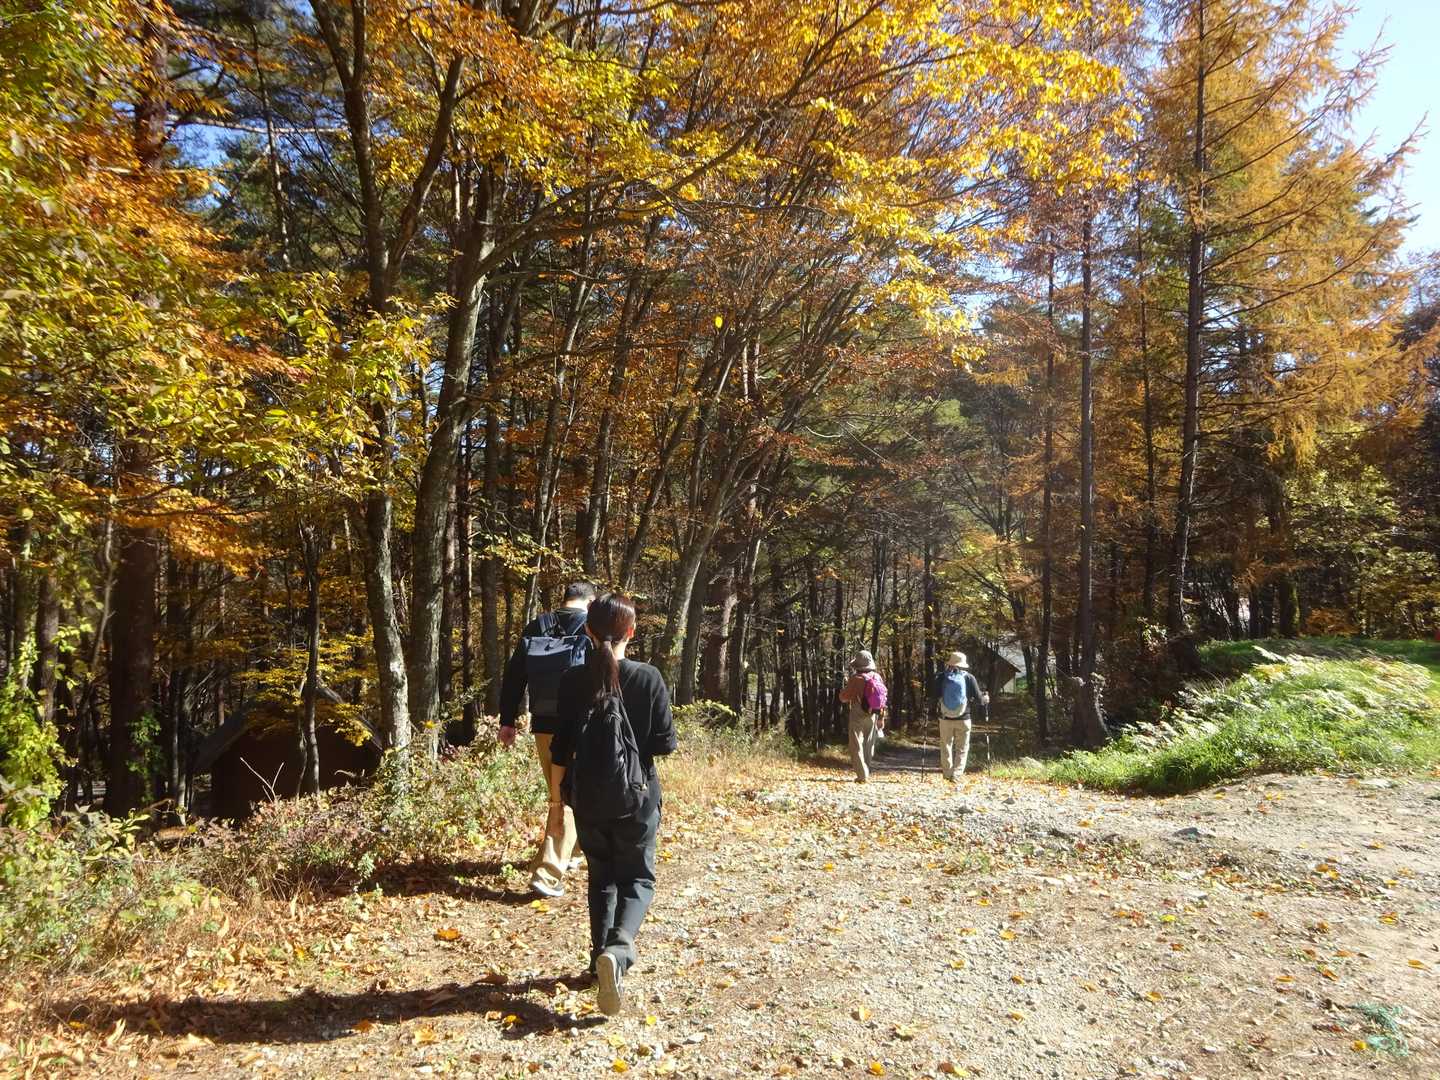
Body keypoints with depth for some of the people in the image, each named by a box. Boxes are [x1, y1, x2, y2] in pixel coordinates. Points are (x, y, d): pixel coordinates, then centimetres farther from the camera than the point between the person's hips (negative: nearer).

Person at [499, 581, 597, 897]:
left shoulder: (536, 626, 8)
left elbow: (513, 676, 7)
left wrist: (507, 721, 11)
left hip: (543, 726, 5)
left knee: (558, 794, 22)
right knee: (567, 799, -1)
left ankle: (562, 853, 37)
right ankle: (548, 873, -6)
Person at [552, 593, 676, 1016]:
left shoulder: (573, 680, -8)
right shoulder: (648, 678, -12)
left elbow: (562, 746, -3)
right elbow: (666, 742, -10)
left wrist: (557, 793, 13)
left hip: (588, 798, 2)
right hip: (637, 796, -2)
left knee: (601, 877, 20)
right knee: (638, 877, 10)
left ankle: (603, 957, 23)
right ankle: (618, 948, -15)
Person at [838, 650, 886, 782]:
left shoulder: (856, 679, -16)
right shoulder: (878, 677, 0)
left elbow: (843, 697, -10)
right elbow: (883, 699, 7)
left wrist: (846, 685, 8)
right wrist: (881, 717, 16)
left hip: (858, 716, -5)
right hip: (872, 716, 5)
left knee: (857, 746, 0)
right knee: (869, 745, 17)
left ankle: (862, 775, -7)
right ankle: (866, 773, 24)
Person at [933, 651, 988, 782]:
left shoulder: (940, 678, -4)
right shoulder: (969, 678, -7)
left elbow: (934, 697, -2)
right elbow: (978, 699, -4)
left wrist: (936, 708, 18)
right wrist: (986, 698, 17)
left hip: (945, 718, 1)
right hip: (963, 719, -1)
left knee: (946, 747, 15)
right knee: (963, 748, 9)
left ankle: (947, 773, 19)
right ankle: (957, 773, -1)